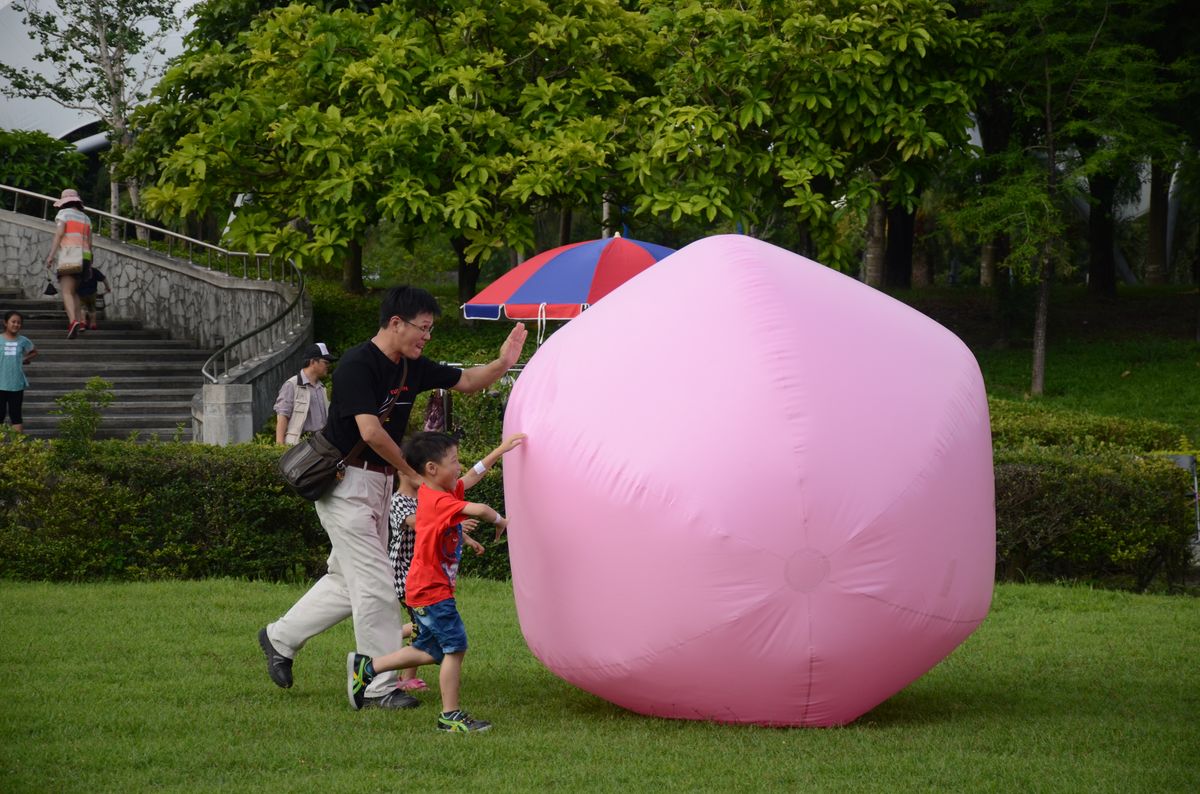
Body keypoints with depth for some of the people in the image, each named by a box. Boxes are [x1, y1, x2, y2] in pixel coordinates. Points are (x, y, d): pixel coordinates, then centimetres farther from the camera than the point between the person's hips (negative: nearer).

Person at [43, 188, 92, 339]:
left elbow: (59, 234, -11)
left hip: (68, 256, -6)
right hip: (83, 258, 6)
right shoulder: (85, 218, 20)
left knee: (66, 292, -14)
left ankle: (73, 322, -36)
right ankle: (80, 321, 6)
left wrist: (50, 256, -15)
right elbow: (89, 243, 17)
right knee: (72, 290, 20)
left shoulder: (63, 213, 3)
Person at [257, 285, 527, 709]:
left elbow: (466, 381, 16)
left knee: (348, 579, 15)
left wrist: (502, 364, -3)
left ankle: (281, 637, 31)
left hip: (379, 482, 9)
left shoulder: (412, 367, 6)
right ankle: (380, 687, 0)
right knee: (375, 585, -7)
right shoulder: (358, 365, -19)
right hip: (345, 482, -9)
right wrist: (413, 473, -16)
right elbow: (370, 432, -27)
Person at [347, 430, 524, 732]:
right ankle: (451, 715, 0)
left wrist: (501, 450, 25)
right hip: (432, 591, -10)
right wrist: (500, 520, -13)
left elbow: (473, 475, 23)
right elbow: (479, 510, -34)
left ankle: (365, 667, 23)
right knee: (455, 647, -6)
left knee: (430, 651, 17)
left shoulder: (433, 492, 9)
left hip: (423, 590, 10)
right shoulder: (440, 502, -21)